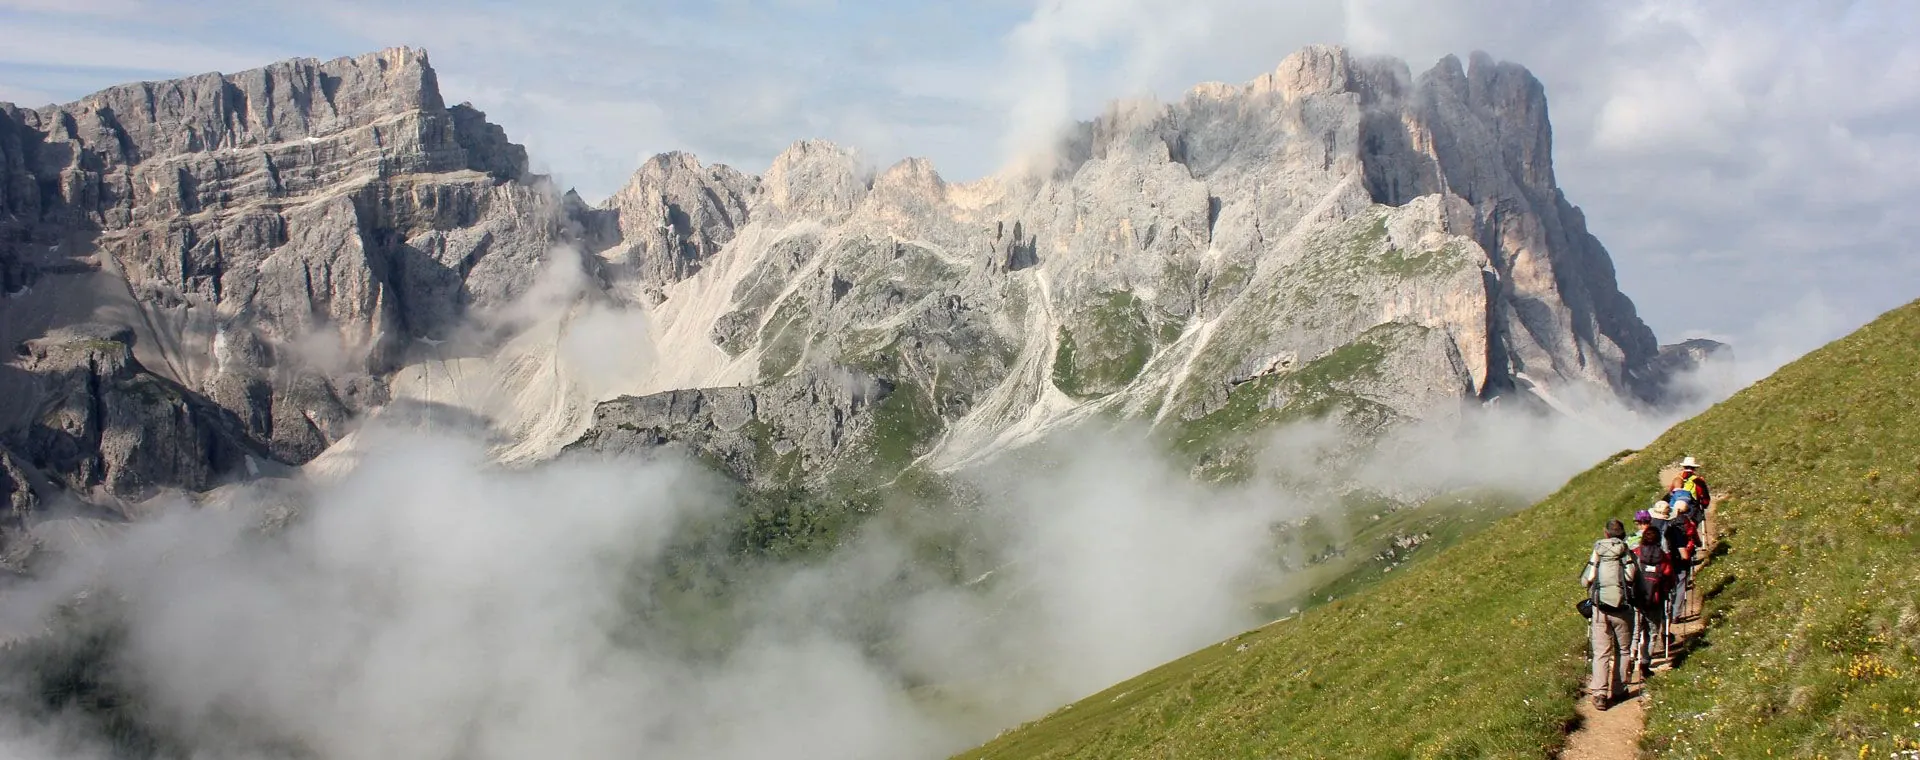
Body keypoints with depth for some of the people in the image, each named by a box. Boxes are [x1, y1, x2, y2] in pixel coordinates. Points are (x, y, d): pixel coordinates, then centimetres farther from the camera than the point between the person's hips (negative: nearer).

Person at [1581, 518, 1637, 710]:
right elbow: (1636, 581, -7)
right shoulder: (1628, 554, -3)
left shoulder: (1597, 553, 0)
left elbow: (1585, 581, -1)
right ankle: (1618, 690, 20)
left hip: (1600, 608, 1)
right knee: (1622, 650, 16)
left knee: (1601, 652, 3)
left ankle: (1599, 693, -7)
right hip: (1622, 608, -1)